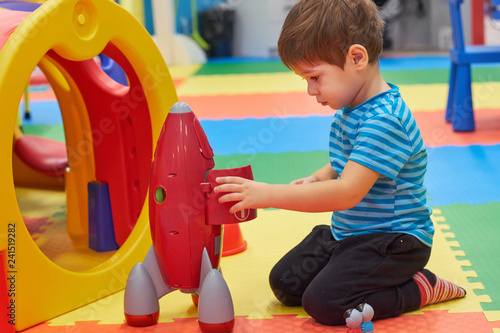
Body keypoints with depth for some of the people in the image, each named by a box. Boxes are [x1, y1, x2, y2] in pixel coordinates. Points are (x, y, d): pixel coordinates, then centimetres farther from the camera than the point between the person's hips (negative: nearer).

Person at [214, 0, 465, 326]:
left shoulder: (385, 120, -28)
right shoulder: (351, 108, 4)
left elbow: (348, 192, -35)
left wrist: (267, 194, -35)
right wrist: (316, 179, -2)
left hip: (394, 239, -10)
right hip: (346, 231, 10)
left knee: (323, 301, -21)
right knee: (284, 282, 5)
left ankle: (422, 288, -4)